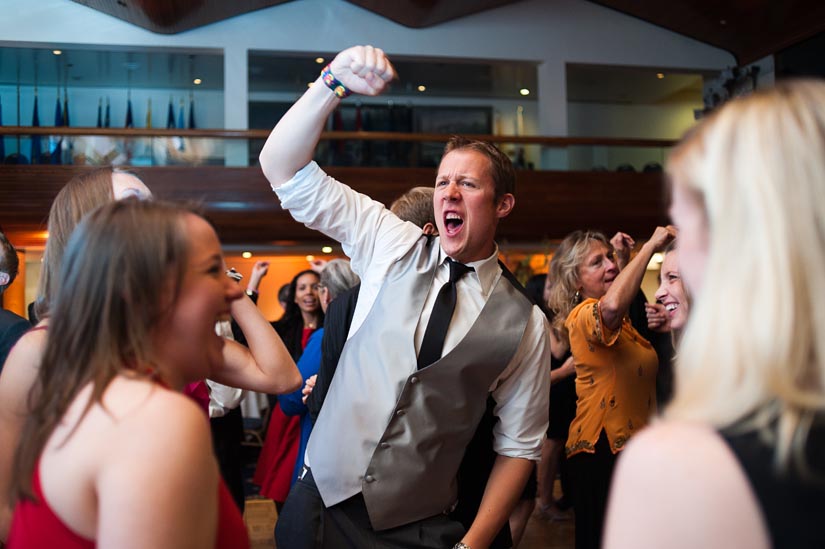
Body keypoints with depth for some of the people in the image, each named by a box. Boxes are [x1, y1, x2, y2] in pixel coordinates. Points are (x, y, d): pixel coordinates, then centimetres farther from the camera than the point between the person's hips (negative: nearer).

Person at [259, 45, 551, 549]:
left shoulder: (524, 322, -5)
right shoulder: (392, 246, -1)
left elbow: (520, 445, -1)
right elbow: (282, 167, -6)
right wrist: (333, 83, -20)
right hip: (325, 500, 2)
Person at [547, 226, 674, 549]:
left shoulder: (623, 322, 16)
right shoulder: (583, 315, -15)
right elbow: (612, 304, -38)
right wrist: (650, 246, -28)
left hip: (632, 443, 9)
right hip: (602, 449, -9)